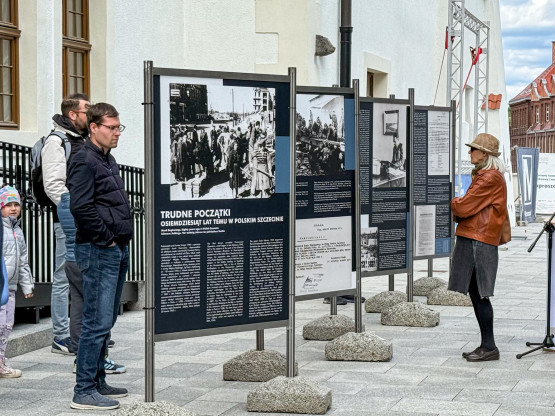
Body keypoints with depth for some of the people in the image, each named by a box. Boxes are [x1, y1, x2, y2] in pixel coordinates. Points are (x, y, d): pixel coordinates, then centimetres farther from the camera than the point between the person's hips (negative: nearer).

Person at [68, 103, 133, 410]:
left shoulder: (108, 160, 17)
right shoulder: (85, 161, -13)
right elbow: (80, 207, -22)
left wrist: (122, 240, 14)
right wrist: (106, 238, -15)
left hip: (117, 250, 10)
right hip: (99, 252, -10)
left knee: (106, 320, 14)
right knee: (98, 322, -9)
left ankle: (97, 382, 23)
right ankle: (84, 392, -4)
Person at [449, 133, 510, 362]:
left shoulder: (490, 178, -14)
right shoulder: (483, 175, 19)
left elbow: (464, 207, -17)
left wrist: (454, 203, 4)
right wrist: (459, 207, 4)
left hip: (480, 241, -10)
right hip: (472, 239, 10)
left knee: (479, 294, -7)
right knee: (475, 294, 11)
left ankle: (489, 347, -2)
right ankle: (486, 345, 17)